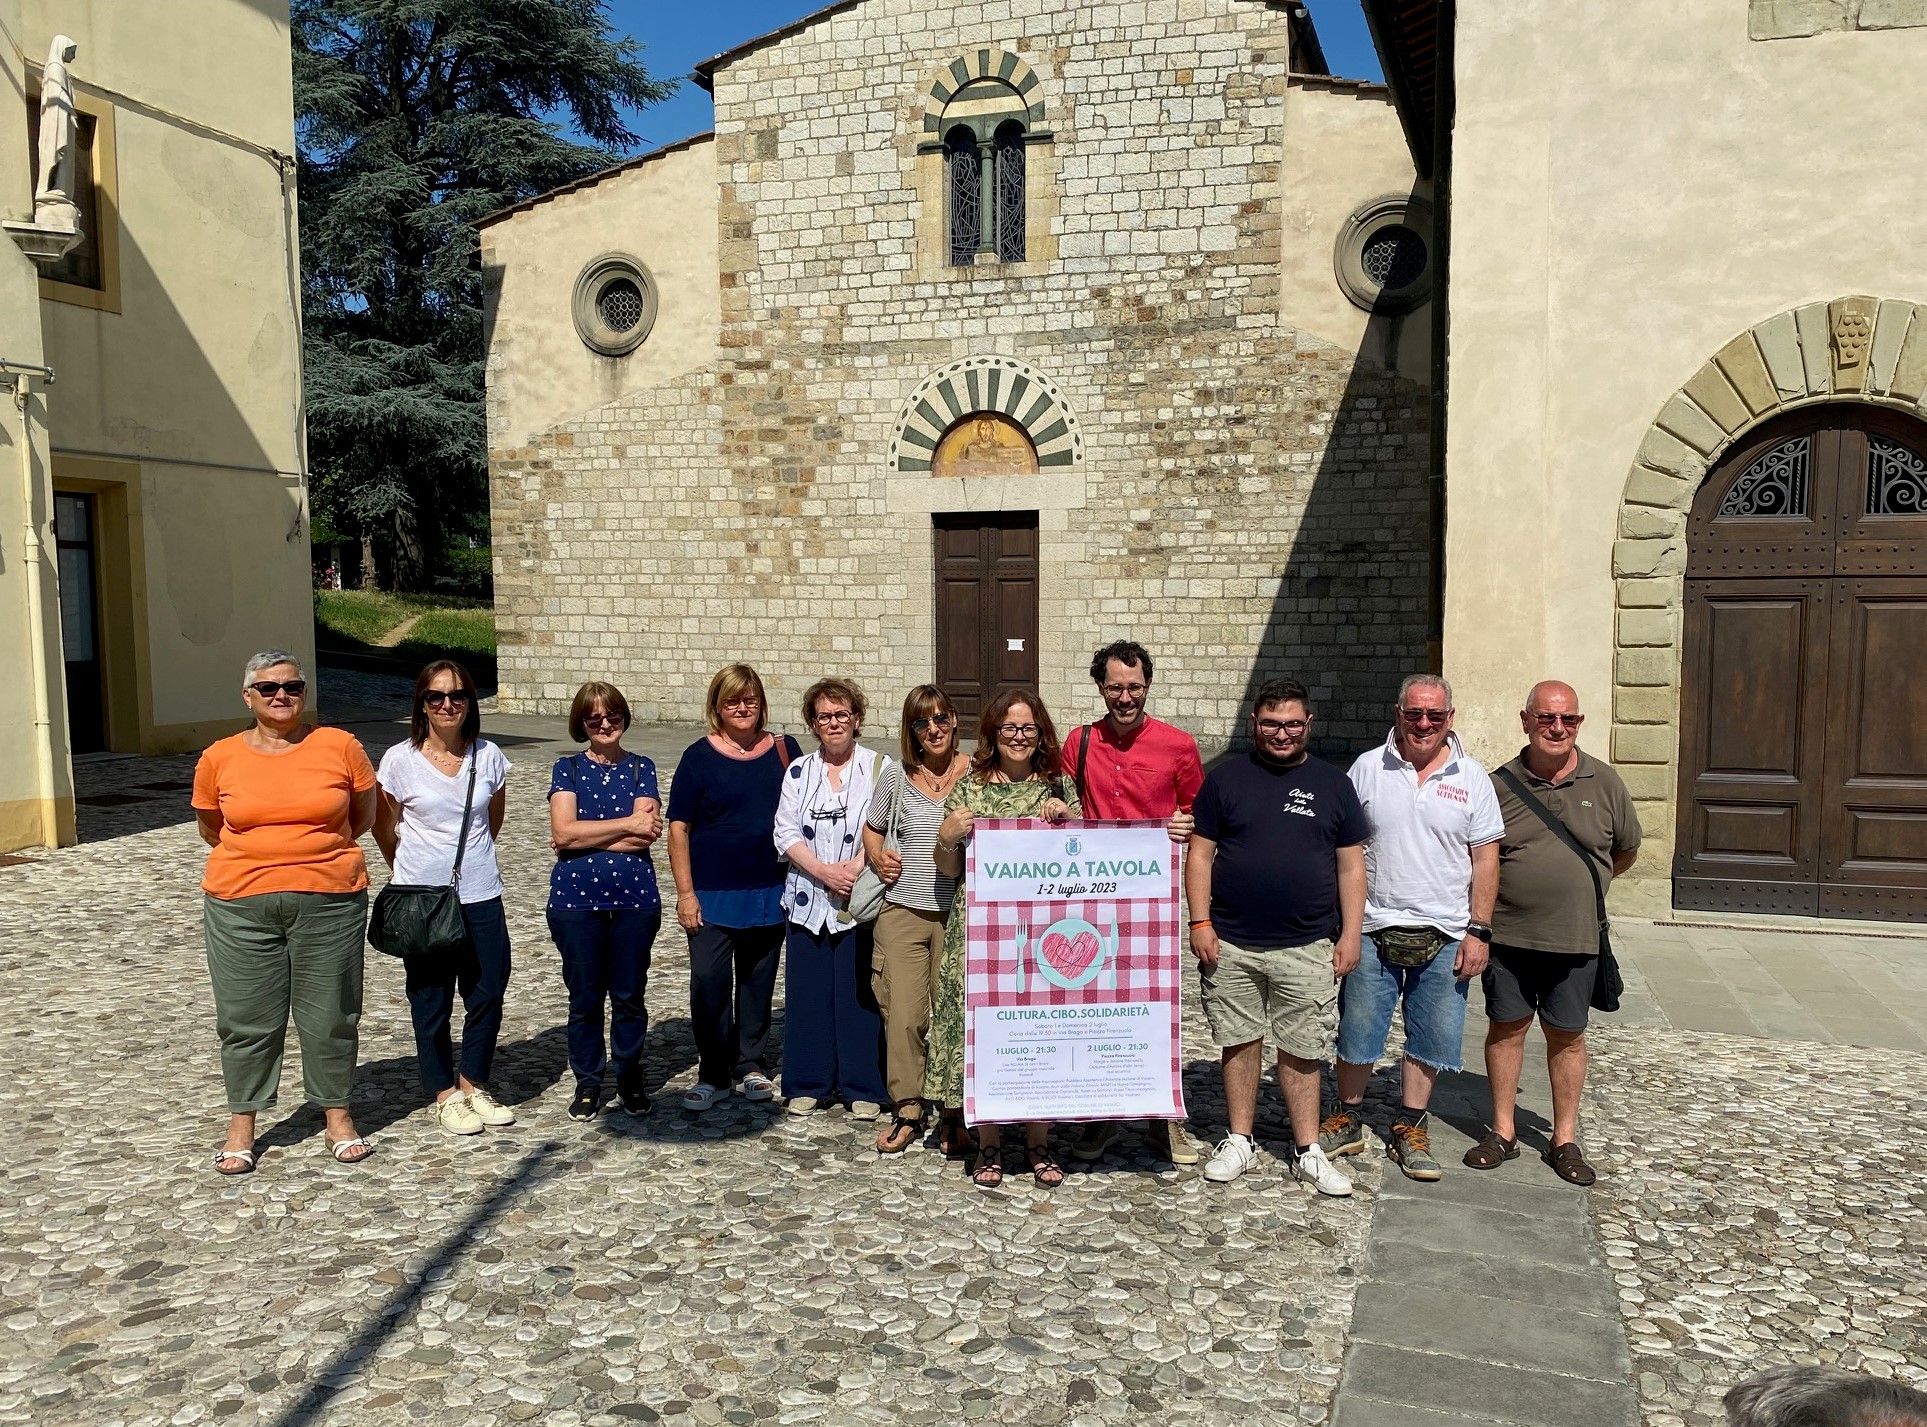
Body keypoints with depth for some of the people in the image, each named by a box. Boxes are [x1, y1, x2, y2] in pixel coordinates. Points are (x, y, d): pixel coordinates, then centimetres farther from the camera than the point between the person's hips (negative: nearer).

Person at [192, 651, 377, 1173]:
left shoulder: (340, 747, -3)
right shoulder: (219, 758, 1)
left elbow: (363, 815, 9)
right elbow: (211, 829, 15)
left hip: (329, 902, -1)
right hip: (241, 905, 1)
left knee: (330, 1015, 8)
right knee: (246, 1019, 8)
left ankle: (337, 1116, 24)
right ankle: (241, 1126, 23)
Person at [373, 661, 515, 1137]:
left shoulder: (489, 757, -1)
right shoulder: (400, 760, -8)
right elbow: (384, 828, 5)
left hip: (481, 898, 3)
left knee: (488, 994, 7)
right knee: (431, 1002, 8)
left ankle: (473, 1084, 26)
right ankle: (445, 1095, 23)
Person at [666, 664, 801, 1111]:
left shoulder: (784, 750, 4)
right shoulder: (699, 756, -3)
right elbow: (678, 828, -3)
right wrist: (685, 892, -8)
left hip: (769, 891, 3)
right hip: (712, 894, -2)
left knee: (758, 982, 12)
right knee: (709, 981, -6)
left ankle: (751, 1065, 28)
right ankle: (712, 1074, 10)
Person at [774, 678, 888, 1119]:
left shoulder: (879, 768, 0)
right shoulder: (798, 772, 10)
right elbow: (786, 833, 2)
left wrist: (858, 867, -19)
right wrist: (823, 871, -12)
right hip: (810, 900, 3)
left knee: (860, 994, 1)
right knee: (807, 992, 7)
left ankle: (863, 1088, 12)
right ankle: (808, 1084, 20)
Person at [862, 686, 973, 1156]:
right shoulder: (897, 776, 6)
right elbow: (872, 829, 20)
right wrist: (877, 857, 1)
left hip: (959, 914, -1)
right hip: (902, 912, 2)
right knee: (903, 1015, 2)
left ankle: (954, 1116, 17)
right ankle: (907, 1111, 17)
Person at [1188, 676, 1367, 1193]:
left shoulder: (1333, 784, 7)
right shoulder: (1226, 778, 3)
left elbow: (1351, 864, 8)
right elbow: (1200, 854, 3)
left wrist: (1350, 933, 2)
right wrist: (1200, 923, -4)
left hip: (1307, 948, 0)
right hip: (1231, 944, 0)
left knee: (1302, 1051, 5)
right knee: (1240, 1043, 9)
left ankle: (1308, 1151, 18)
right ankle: (1240, 1140, 23)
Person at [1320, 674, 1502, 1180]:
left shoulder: (1472, 777, 2)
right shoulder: (1367, 768, 0)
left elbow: (1485, 859, 3)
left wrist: (1479, 931, -3)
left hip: (1443, 934, 1)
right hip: (1372, 928, 0)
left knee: (1430, 1039, 9)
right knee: (1357, 1032, 8)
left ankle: (1409, 1129, 25)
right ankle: (1347, 1121, 25)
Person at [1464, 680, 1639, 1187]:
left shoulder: (1604, 783, 0)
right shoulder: (1500, 784, -3)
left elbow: (1625, 851, 15)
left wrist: (1581, 884, 13)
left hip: (1574, 937, 1)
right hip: (1507, 935, 0)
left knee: (1567, 1035, 11)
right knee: (1506, 1027, 9)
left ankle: (1564, 1139, 24)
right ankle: (1503, 1131, 22)